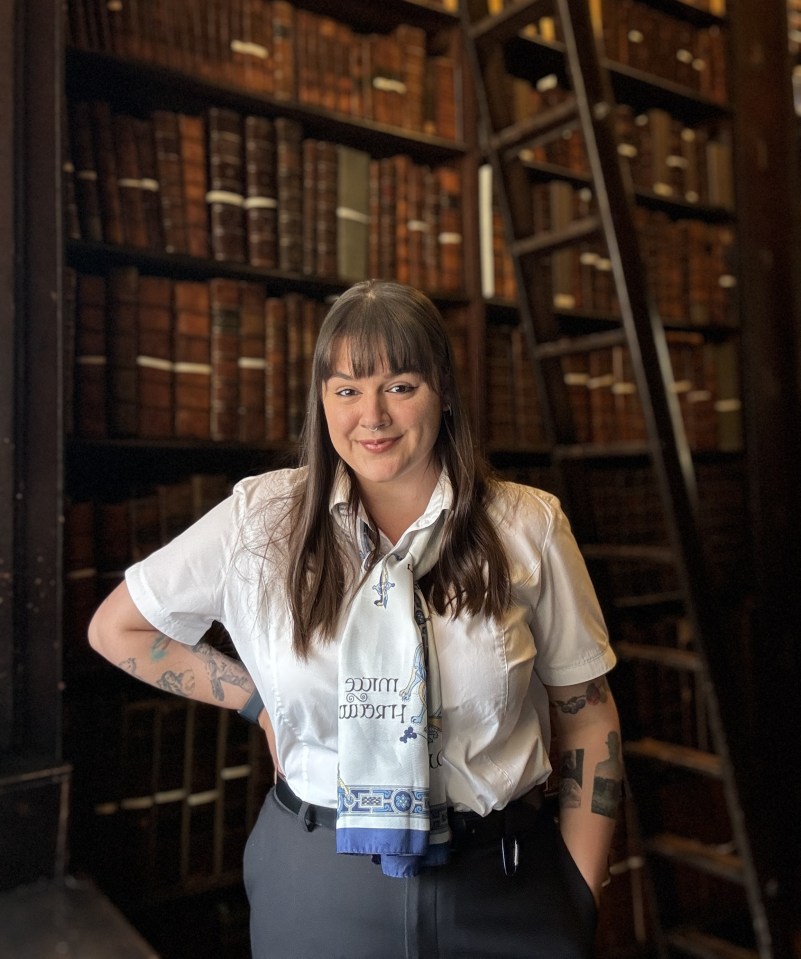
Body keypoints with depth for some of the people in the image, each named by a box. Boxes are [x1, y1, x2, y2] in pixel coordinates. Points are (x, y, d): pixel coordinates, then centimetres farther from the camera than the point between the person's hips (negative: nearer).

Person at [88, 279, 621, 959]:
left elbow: (586, 714, -1)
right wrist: (261, 699, -3)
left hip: (502, 888, 1)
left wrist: (583, 896, -3)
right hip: (316, 884, 0)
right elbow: (116, 629, 4)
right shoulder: (259, 518, -8)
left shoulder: (529, 527, -7)